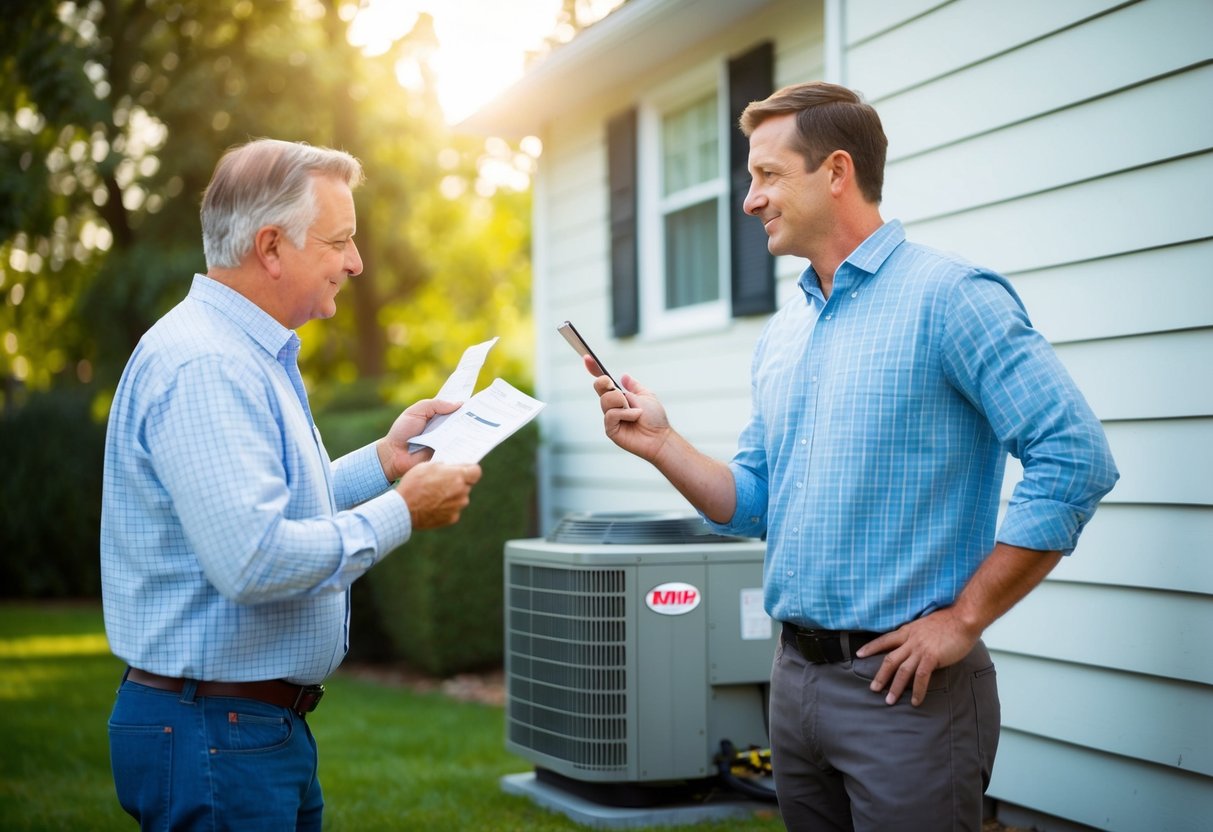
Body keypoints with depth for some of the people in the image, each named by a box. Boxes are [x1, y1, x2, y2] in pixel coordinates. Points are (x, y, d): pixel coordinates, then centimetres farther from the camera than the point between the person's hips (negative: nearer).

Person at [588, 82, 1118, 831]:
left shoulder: (948, 297, -12)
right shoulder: (781, 337, 12)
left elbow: (1075, 460, -19)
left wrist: (963, 619, -16)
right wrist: (661, 445, 0)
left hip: (904, 686, -7)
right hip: (797, 678, 7)